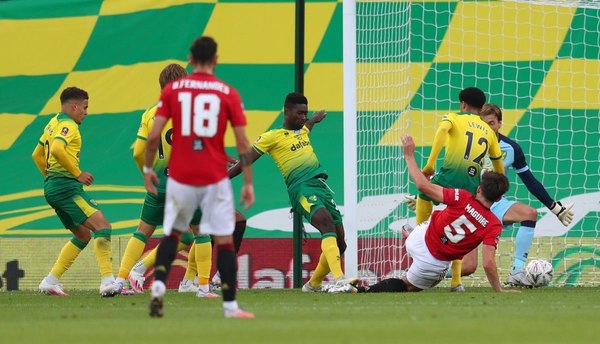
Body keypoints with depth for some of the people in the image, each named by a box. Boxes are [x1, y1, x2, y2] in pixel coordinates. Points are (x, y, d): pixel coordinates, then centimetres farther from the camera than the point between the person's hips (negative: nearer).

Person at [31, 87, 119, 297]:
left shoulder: (53, 124, 21)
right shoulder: (68, 125, -9)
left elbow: (37, 155, 30)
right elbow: (57, 150, -27)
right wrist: (78, 174, -20)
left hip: (52, 188, 10)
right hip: (66, 186, -10)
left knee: (83, 235, 17)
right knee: (102, 225, -18)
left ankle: (50, 282, 14)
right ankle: (107, 282, -29)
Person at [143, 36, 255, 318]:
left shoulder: (172, 90, 1)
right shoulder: (228, 93, 0)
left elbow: (154, 135, -3)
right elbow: (242, 142, -3)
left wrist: (147, 168, 10)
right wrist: (248, 182, 2)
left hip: (180, 176, 1)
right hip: (215, 178, -1)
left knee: (172, 234, 18)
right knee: (224, 240, 3)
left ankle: (158, 285, -4)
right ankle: (230, 306, 2)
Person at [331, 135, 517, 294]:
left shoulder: (463, 198, -16)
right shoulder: (493, 226, -19)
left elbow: (423, 186, -16)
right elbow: (488, 264, -24)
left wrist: (409, 156, -5)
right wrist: (499, 291, -13)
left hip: (420, 237, 2)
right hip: (436, 262, -2)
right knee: (407, 286, 19)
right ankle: (359, 291, 3)